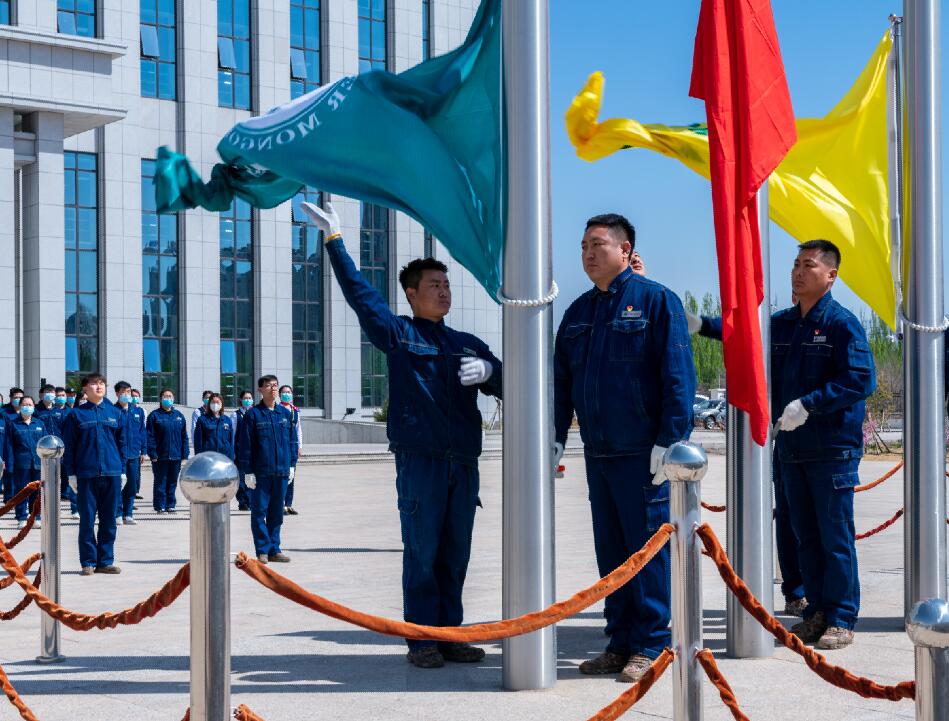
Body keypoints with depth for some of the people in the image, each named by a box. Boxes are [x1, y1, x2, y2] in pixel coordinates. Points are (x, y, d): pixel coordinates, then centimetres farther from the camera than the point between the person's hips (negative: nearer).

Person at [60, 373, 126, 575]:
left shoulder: (114, 413, 10)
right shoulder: (76, 414, 2)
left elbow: (121, 443, 13)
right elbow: (68, 445, 2)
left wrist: (122, 471, 8)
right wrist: (71, 473, -3)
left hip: (112, 473, 2)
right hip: (86, 473, -2)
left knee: (109, 520, 5)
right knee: (87, 520, 1)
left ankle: (105, 561, 13)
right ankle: (88, 562, 8)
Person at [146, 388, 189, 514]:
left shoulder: (178, 415, 9)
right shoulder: (154, 415, -2)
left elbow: (184, 436, 9)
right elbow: (149, 436, -6)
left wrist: (185, 455, 3)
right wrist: (153, 454, -13)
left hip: (175, 456, 3)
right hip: (160, 456, -3)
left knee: (172, 482, 9)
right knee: (160, 482, 2)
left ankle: (170, 505, 16)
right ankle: (160, 506, 8)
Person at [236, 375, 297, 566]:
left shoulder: (285, 414, 9)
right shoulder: (253, 415, -4)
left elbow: (292, 441, 14)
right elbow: (245, 444, -5)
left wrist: (291, 464, 8)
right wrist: (248, 471, -8)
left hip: (281, 472, 4)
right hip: (260, 472, -4)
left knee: (276, 513, 9)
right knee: (259, 511, 0)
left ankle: (274, 550, 16)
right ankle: (263, 550, 5)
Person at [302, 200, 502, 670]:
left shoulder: (468, 344, 19)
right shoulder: (398, 334, 7)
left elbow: (506, 385, 12)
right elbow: (358, 292, -1)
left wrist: (488, 371, -11)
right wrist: (333, 239, -5)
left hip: (464, 463, 4)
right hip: (419, 460, -4)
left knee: (455, 556, 7)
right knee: (422, 554, -3)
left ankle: (450, 635, 14)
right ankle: (422, 640, 2)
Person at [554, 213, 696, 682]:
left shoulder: (655, 301, -5)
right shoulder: (578, 312, 14)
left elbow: (678, 376, -10)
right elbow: (561, 380, 17)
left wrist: (668, 441, -15)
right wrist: (555, 438, 8)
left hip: (644, 455, -6)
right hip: (597, 453, 7)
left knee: (648, 549, -1)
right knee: (610, 552, 11)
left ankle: (650, 647, 6)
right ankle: (620, 643, 19)